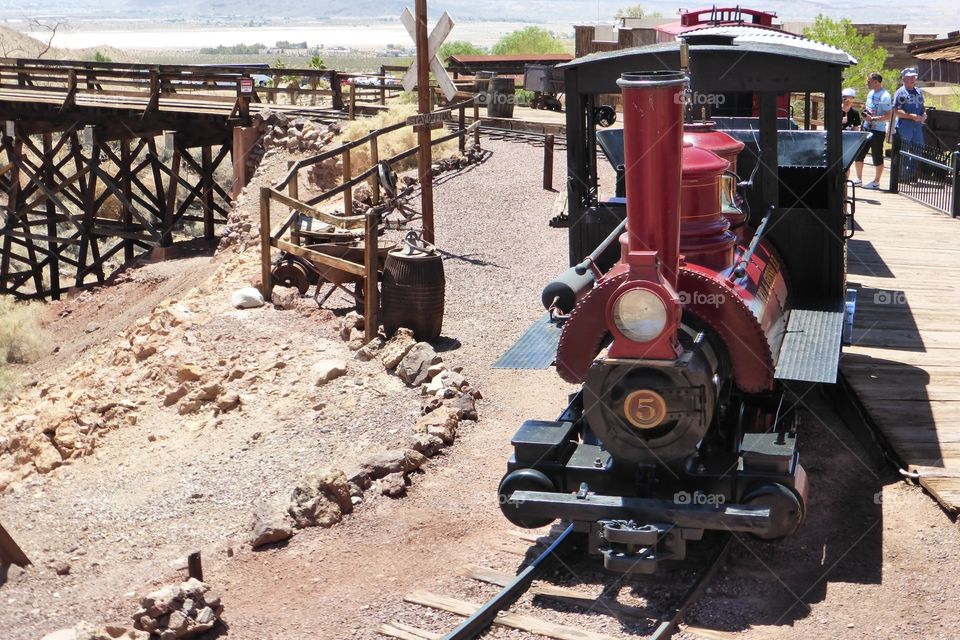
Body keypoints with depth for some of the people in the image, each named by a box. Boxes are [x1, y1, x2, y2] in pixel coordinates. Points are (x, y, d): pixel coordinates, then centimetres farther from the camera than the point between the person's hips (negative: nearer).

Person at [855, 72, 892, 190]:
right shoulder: (870, 93, 11)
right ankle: (859, 179, 20)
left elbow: (888, 116, -18)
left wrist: (872, 119, -24)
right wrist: (865, 110, 3)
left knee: (877, 157, 1)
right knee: (858, 154, 8)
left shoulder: (885, 96, -14)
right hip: (866, 128, 8)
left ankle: (876, 182, 11)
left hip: (878, 130, -8)